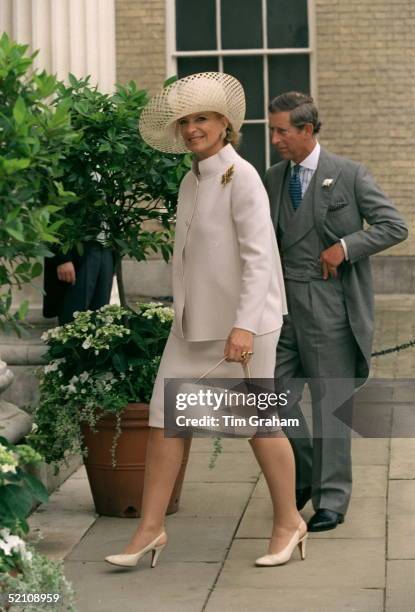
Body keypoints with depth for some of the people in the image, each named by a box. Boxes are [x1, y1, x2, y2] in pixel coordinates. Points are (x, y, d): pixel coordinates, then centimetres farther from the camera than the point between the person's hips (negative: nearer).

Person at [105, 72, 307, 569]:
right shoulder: (192, 182, 11)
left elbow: (259, 256, -21)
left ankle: (288, 522, 21)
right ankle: (150, 529, 7)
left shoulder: (241, 178, -14)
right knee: (164, 417, 1)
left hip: (243, 321, -8)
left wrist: (244, 326, -29)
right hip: (196, 321, 8)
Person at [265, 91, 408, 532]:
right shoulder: (273, 179, 11)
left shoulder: (349, 175, -4)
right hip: (282, 302, 5)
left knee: (330, 404, 1)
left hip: (330, 303, -5)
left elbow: (394, 226, -5)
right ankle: (303, 476, 26)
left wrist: (345, 246, -16)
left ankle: (331, 500, 11)